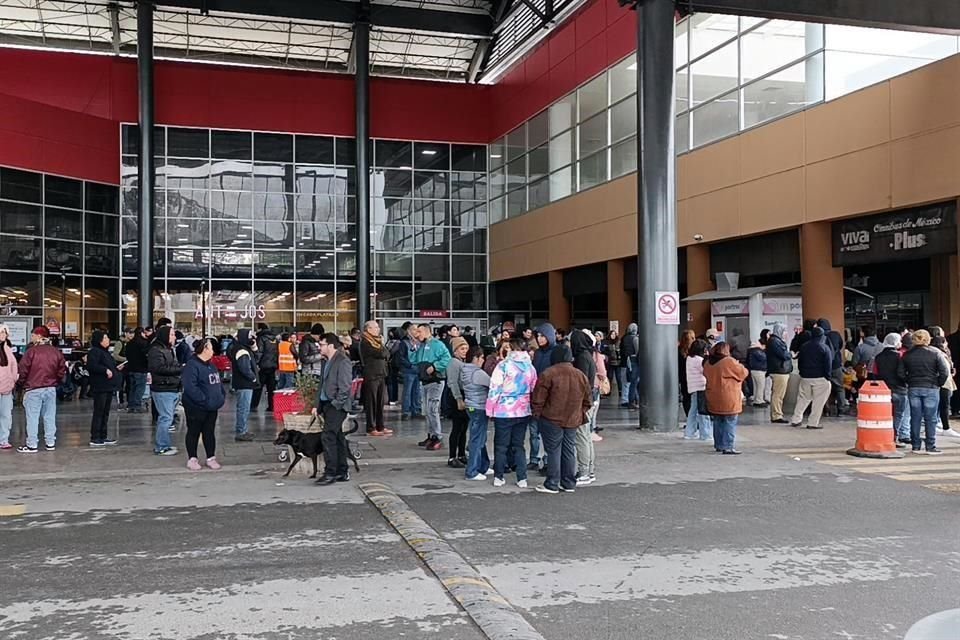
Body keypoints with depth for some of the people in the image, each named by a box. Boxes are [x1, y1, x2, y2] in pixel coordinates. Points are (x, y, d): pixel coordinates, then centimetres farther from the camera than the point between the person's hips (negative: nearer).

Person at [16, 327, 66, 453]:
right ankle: (50, 443, 15)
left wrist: (22, 383, 6)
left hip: (33, 389, -5)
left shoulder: (32, 351, -12)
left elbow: (23, 370, -10)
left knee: (32, 417, 1)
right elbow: (62, 370, 7)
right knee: (50, 416, 10)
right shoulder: (55, 351, 3)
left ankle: (32, 445, 2)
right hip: (51, 389, 5)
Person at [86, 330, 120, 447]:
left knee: (105, 412, 12)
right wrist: (105, 370, -24)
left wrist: (116, 368, 15)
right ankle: (94, 438, -2)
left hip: (108, 387, 10)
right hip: (100, 387, -10)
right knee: (99, 412, -7)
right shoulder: (94, 352, -11)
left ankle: (103, 437, 18)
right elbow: (91, 366, -25)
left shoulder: (105, 352, 20)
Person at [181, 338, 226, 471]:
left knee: (209, 432, 12)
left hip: (212, 407, 8)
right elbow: (190, 387, -26)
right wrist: (204, 400, -26)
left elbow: (218, 382, 22)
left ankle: (211, 458, 19)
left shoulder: (210, 365, 14)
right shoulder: (192, 365, -17)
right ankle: (192, 459, 15)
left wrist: (222, 395, 7)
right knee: (194, 432, 5)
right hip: (196, 407, -8)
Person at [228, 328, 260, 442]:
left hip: (245, 384, 11)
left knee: (244, 408, 17)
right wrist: (254, 378, -12)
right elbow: (245, 368, -26)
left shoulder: (245, 349, 12)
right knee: (244, 408, -6)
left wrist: (253, 347, 6)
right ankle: (241, 432, -2)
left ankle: (243, 430, 27)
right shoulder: (242, 351, -19)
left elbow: (255, 359, 20)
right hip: (244, 385, -11)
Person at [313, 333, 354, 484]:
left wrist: (335, 404, -17)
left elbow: (344, 387, -17)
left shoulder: (343, 361, -13)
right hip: (327, 404, 9)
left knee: (327, 437, -13)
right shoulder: (327, 361, 15)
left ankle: (330, 473, -9)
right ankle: (342, 472, 18)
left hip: (337, 406, -9)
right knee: (337, 438, 12)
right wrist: (318, 405, 14)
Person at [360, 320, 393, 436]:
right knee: (371, 403, -4)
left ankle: (380, 427, 17)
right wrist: (382, 345, 0)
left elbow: (387, 355, 11)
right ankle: (371, 428, -1)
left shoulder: (377, 340, 17)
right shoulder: (365, 342, -9)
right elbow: (381, 353, -18)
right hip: (371, 375, -8)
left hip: (381, 375, 8)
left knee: (380, 402, 10)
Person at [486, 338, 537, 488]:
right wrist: (532, 408, 20)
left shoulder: (503, 365, -10)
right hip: (523, 411, 4)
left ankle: (498, 477, 11)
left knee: (501, 445, 7)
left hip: (504, 411, -4)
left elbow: (495, 389, -11)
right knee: (519, 445, 12)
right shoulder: (530, 367, 4)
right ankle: (522, 479, 10)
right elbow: (534, 390, 10)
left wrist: (490, 409, -2)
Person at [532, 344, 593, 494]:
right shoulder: (581, 375, 6)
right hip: (573, 420, 5)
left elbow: (537, 399, -10)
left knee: (553, 451, 2)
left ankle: (552, 485, 5)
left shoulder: (548, 374, -11)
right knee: (569, 451, 12)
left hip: (552, 420, -5)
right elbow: (588, 401, 12)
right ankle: (569, 484, 18)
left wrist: (537, 414, 4)